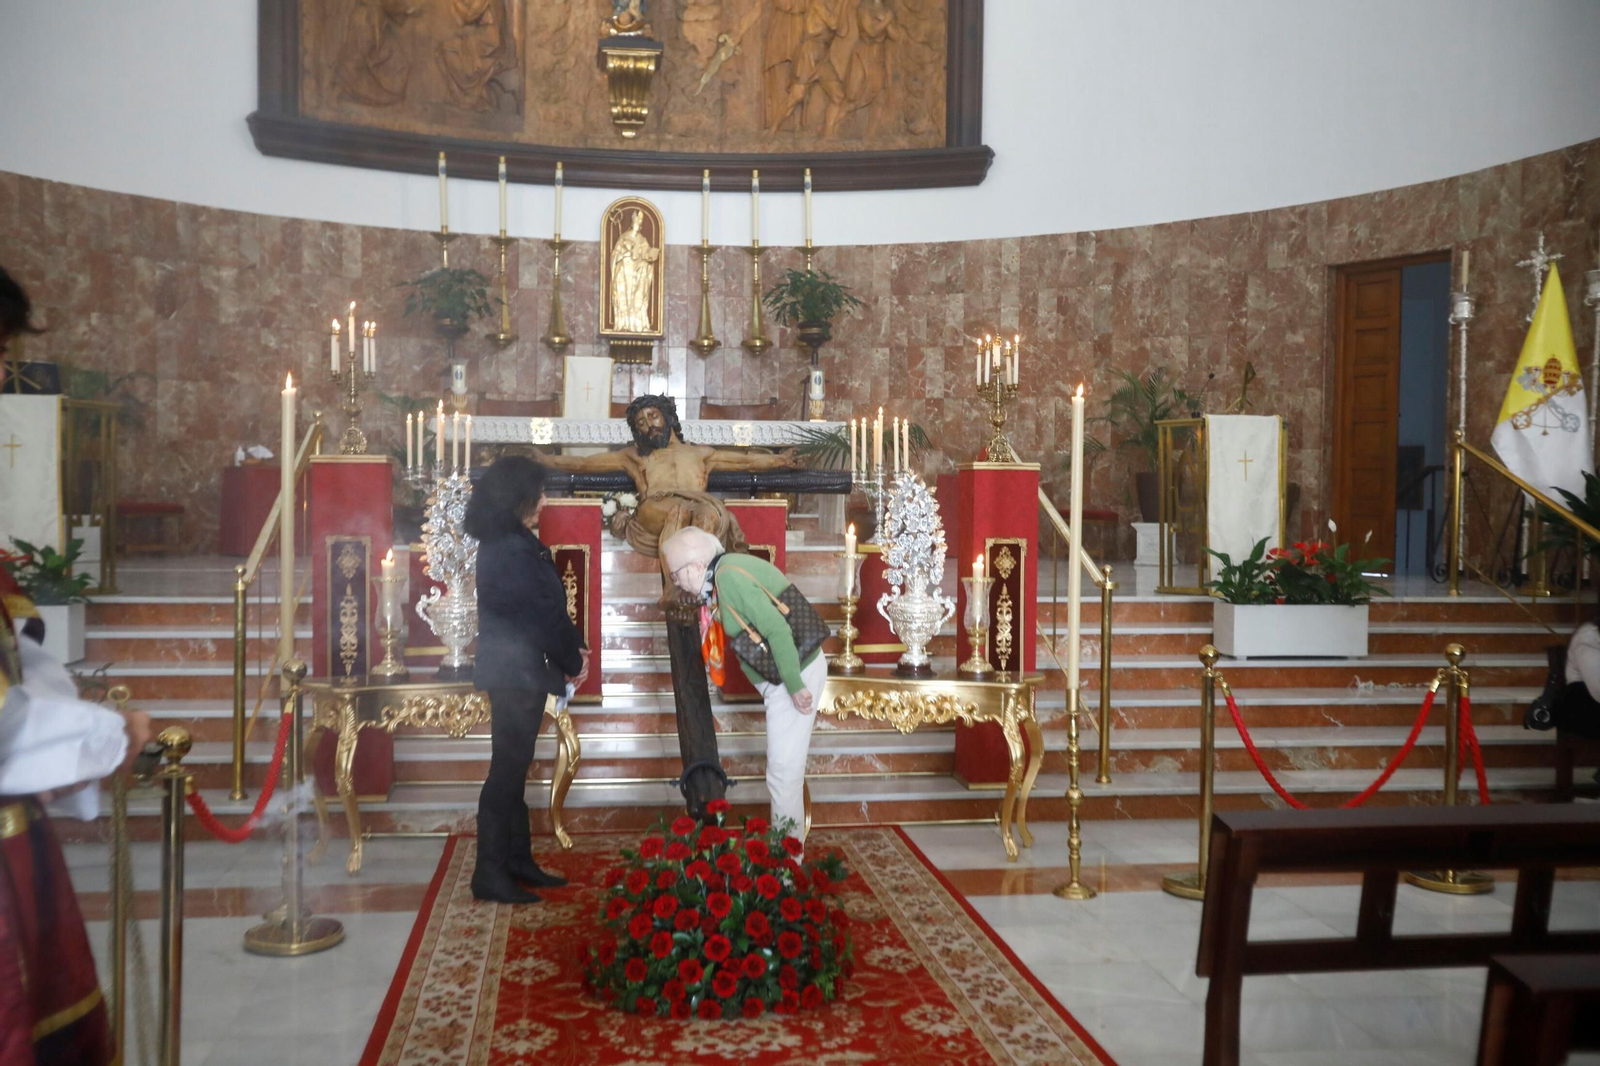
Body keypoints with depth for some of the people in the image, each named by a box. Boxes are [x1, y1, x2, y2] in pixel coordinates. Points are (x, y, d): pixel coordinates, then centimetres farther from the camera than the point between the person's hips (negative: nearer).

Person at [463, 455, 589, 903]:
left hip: (513, 671, 10)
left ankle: (518, 861, 24)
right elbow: (541, 615, -16)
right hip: (516, 673, -10)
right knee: (507, 770, -4)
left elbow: (548, 606, 13)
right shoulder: (513, 550, -19)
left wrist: (574, 648, 6)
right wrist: (573, 661, -5)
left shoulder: (505, 543, 12)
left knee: (512, 768, 15)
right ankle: (490, 874, 3)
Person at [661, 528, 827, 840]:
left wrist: (794, 686, -24)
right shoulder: (728, 569, 7)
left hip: (797, 673, -10)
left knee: (784, 770, -3)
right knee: (785, 766, 18)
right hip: (787, 674, 10)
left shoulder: (730, 577, -21)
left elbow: (777, 629, -26)